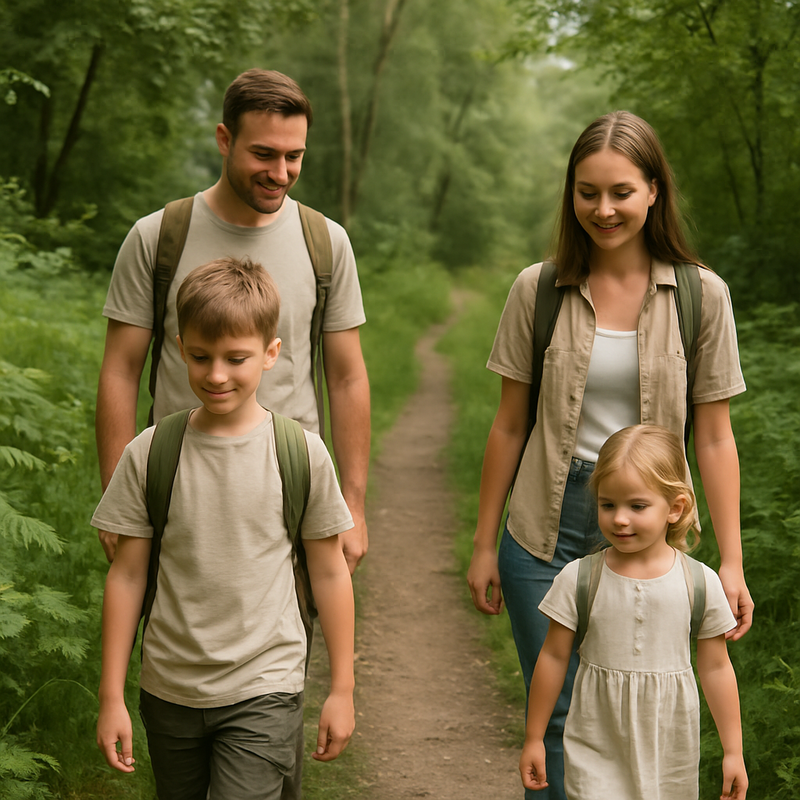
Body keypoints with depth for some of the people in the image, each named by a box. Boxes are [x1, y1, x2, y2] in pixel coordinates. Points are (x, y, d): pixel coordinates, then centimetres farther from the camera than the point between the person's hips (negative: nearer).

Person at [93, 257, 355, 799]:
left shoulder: (302, 453, -7)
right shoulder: (149, 454, -5)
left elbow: (329, 571, 1)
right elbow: (127, 575, 1)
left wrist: (343, 689, 5)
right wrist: (112, 696, 3)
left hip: (264, 691, -2)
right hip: (169, 691, 2)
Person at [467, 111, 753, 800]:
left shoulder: (702, 296, -2)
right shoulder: (537, 290, 0)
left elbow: (713, 437, 1)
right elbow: (510, 425, 6)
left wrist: (732, 562, -2)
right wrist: (484, 545, 7)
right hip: (548, 529, 1)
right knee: (559, 719, 3)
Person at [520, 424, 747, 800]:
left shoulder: (701, 583, -4)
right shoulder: (578, 578, -7)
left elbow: (715, 668, 4)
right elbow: (554, 658, 3)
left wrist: (733, 752, 8)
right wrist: (534, 738, 8)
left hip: (670, 752, 1)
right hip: (595, 753, -1)